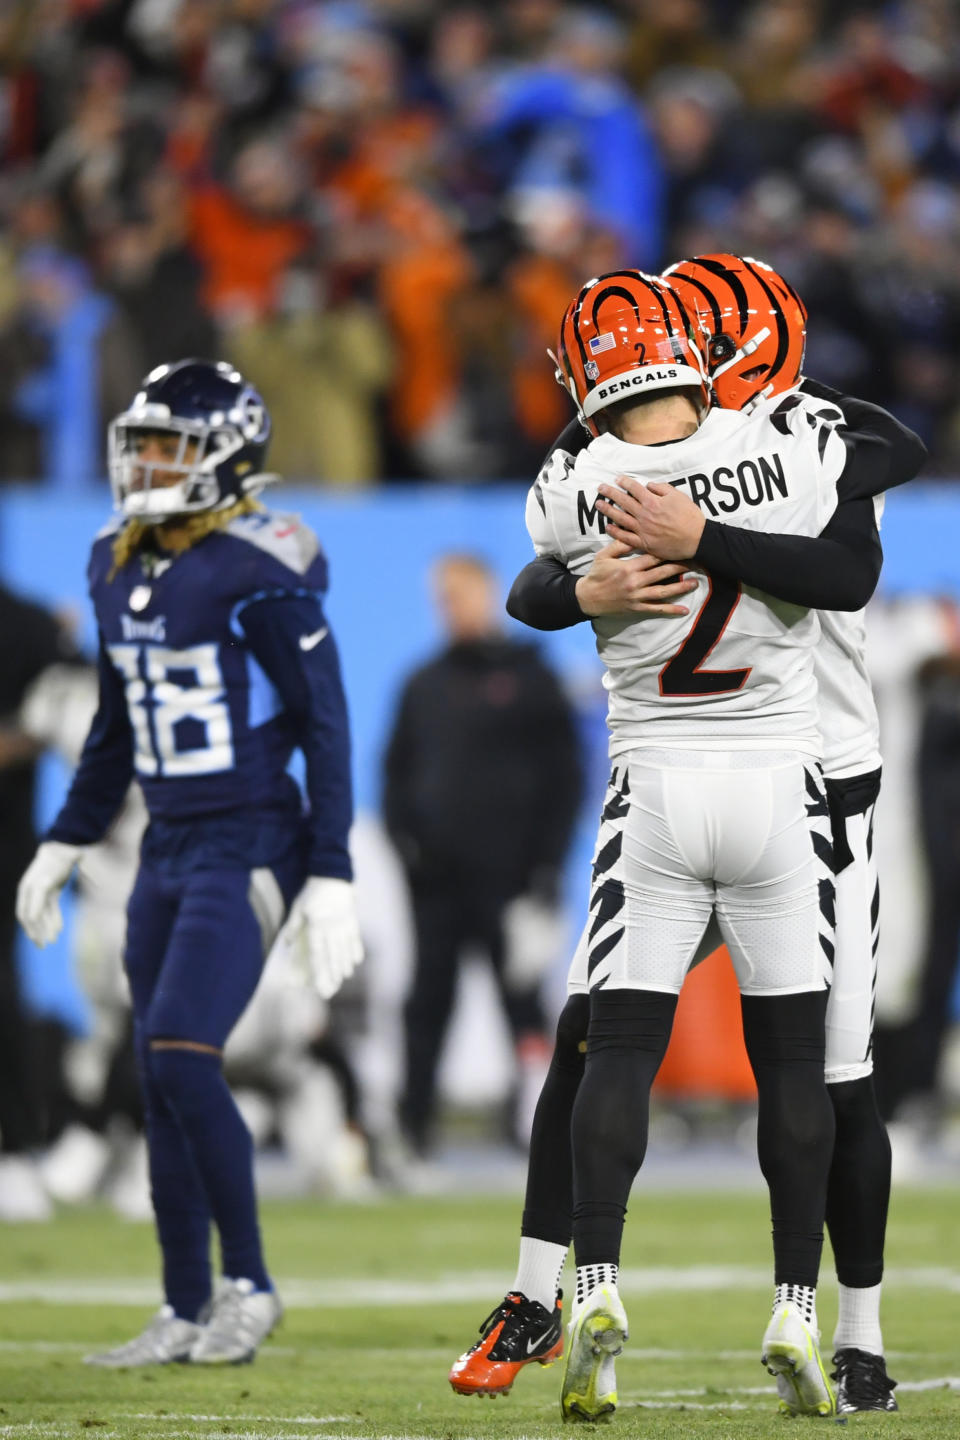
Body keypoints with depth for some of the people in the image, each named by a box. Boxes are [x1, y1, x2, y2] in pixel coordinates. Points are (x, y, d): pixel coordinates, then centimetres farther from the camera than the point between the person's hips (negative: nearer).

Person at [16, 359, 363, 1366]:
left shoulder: (260, 573, -14)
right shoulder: (119, 566, 9)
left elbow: (325, 727, -12)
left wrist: (329, 878, -14)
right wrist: (65, 845, 21)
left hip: (250, 849, -8)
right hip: (166, 853, 8)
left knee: (182, 1059, -16)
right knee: (162, 1089, 6)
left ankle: (248, 1283, -1)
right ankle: (187, 1313, 13)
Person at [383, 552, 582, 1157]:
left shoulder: (529, 676, 3)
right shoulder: (424, 684, 14)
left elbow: (564, 773, 1)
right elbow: (397, 769, 20)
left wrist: (548, 863, -5)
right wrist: (403, 834, 2)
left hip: (507, 874, -4)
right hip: (435, 875, 4)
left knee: (522, 995, -5)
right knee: (427, 1002, 2)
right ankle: (411, 1127, 3)